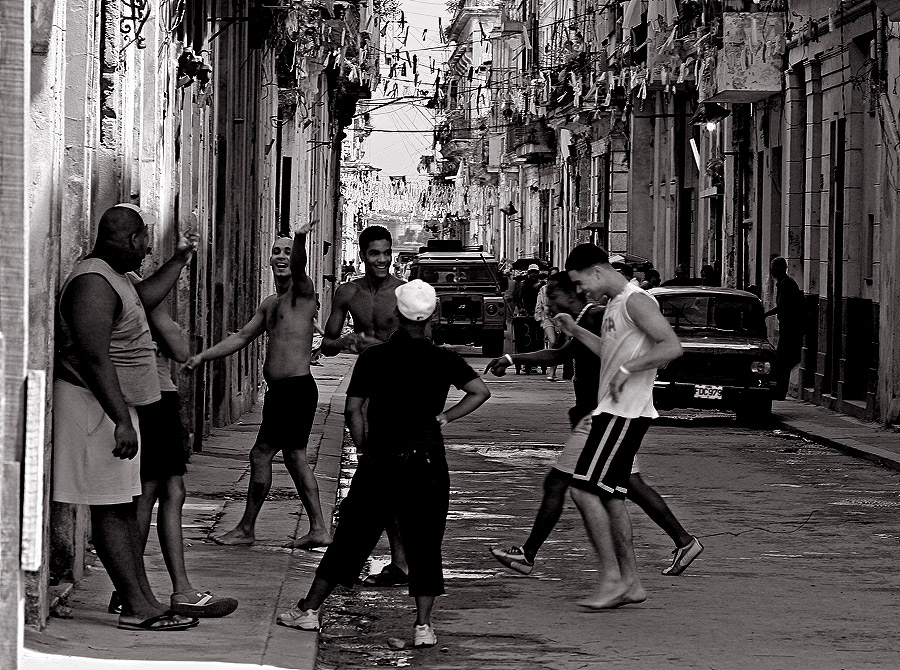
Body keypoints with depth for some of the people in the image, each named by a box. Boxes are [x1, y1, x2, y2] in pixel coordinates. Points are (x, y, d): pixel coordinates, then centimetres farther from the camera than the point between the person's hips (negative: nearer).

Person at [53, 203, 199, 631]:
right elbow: (95, 358, -26)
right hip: (96, 408, -11)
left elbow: (145, 298, 36)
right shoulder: (94, 283, -19)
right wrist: (122, 421, -28)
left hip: (114, 407, 11)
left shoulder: (112, 276, 14)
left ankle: (142, 600, 14)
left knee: (124, 508, 11)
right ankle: (135, 608, -8)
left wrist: (180, 259, 33)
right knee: (111, 510, -8)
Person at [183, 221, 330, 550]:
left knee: (261, 454, -5)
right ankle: (319, 530, 17)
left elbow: (298, 267, -28)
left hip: (297, 388, -9)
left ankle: (246, 529, 4)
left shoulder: (302, 292, -7)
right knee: (294, 456, 12)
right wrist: (202, 356, 17)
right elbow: (242, 336, 23)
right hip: (279, 390, 9)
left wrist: (300, 240, -50)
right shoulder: (269, 304, 19)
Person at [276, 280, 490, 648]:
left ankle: (310, 609, 18)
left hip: (379, 462, 0)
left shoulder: (374, 356, -3)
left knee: (351, 537, 10)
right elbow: (480, 391, -10)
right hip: (427, 462, 0)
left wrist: (364, 450, 8)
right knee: (425, 545, 6)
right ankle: (423, 624, -1)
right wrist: (443, 418, -2)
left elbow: (352, 408, -3)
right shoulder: (443, 359, -2)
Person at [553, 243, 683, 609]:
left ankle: (612, 577, -7)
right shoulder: (613, 305, 18)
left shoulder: (636, 301, -14)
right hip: (612, 411, 10)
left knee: (583, 489, -12)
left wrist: (626, 370, -22)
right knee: (611, 496, 9)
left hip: (625, 413, -10)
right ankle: (630, 582, 14)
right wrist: (576, 331, 25)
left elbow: (672, 347, -23)